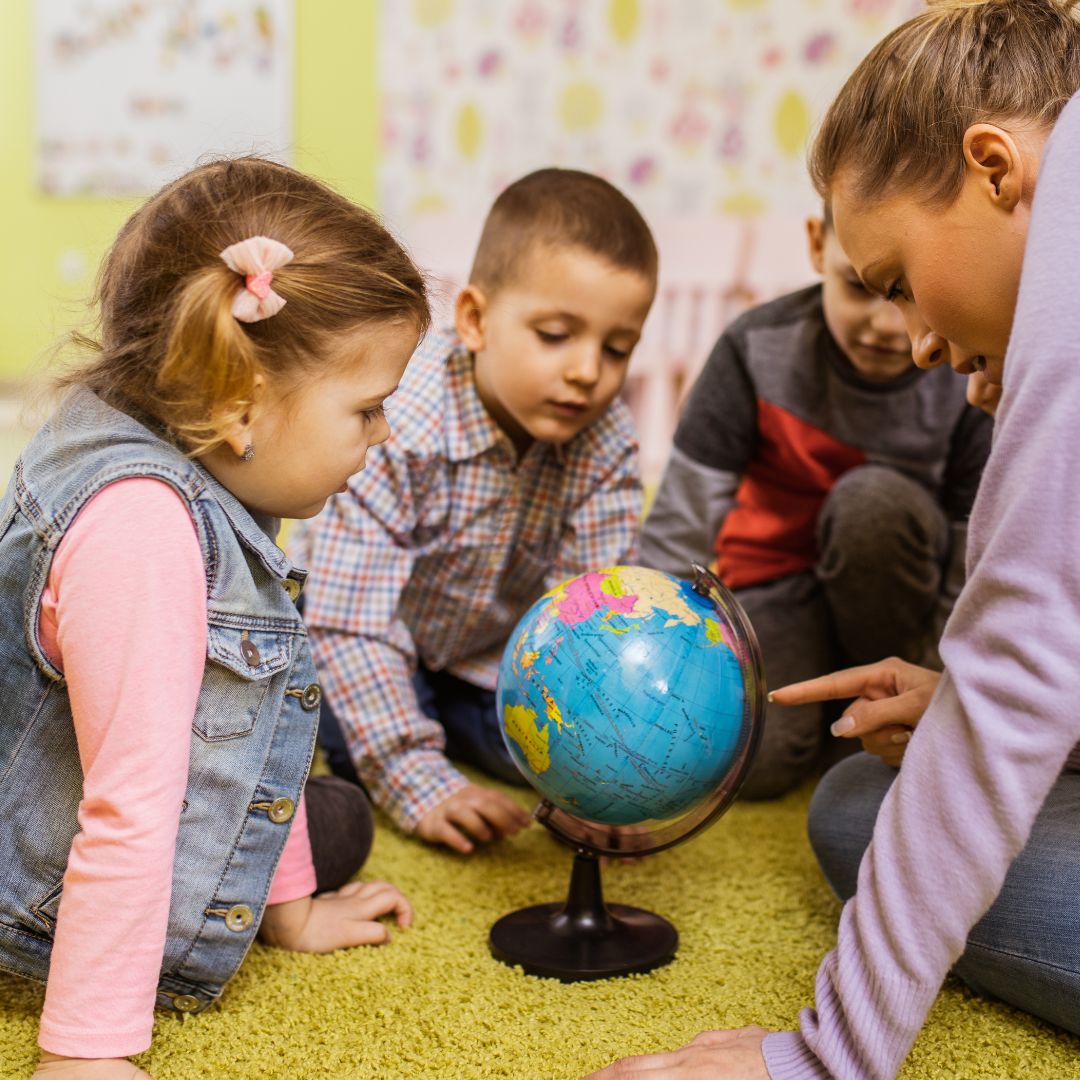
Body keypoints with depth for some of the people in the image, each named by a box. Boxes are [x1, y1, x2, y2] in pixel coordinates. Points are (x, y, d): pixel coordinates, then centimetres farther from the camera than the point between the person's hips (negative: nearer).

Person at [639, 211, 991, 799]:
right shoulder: (760, 349, -18)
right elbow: (680, 527, -14)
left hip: (896, 583, 1)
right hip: (778, 577, 0)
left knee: (872, 500, -32)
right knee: (757, 759, -26)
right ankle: (832, 683, 9)